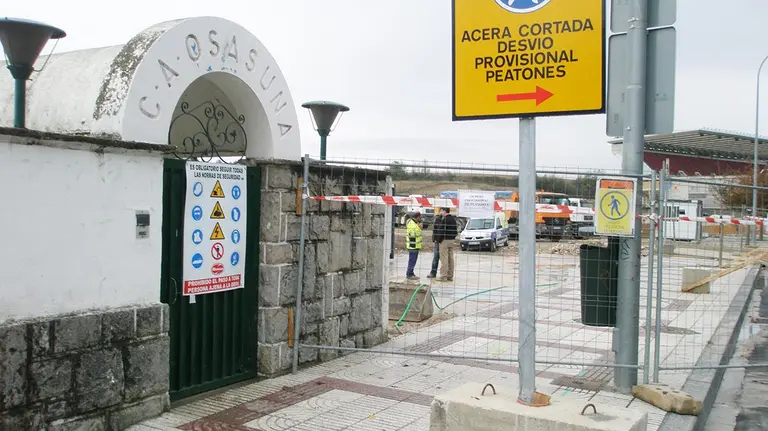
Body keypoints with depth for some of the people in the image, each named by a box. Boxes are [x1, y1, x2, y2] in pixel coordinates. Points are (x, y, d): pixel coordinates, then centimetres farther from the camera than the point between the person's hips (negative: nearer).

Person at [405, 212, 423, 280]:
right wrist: (419, 228, -24)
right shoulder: (411, 224, -20)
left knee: (413, 260, 15)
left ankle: (410, 273, 23)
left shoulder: (416, 222, 11)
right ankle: (409, 275, 0)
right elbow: (412, 234, -28)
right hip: (412, 245, -10)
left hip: (416, 245, 10)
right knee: (412, 260, -6)